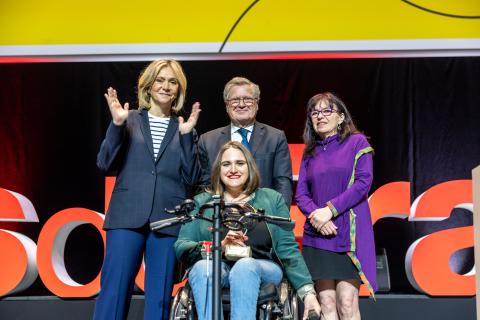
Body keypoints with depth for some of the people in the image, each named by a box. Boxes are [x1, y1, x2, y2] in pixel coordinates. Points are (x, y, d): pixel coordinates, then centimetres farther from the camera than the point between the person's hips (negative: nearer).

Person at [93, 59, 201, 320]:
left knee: (160, 297, 2)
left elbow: (190, 178, 3)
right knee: (113, 289, -6)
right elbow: (105, 164, 2)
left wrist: (186, 136, -5)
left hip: (168, 220, 1)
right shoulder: (130, 120, 10)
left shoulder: (184, 127, 12)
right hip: (128, 217, -1)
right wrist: (117, 124, -7)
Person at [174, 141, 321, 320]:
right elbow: (180, 247, 7)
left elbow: (287, 249, 10)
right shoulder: (201, 202, 18)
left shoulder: (272, 199, 18)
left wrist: (308, 292, -3)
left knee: (244, 266, -35)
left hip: (263, 269, 0)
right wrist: (218, 245, -12)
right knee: (202, 267, -34)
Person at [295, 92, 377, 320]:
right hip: (317, 235, 4)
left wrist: (330, 209, -13)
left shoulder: (357, 142, 6)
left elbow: (363, 182, -6)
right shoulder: (309, 152, 17)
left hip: (349, 234, -3)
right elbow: (301, 194, 10)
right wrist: (315, 213, -11)